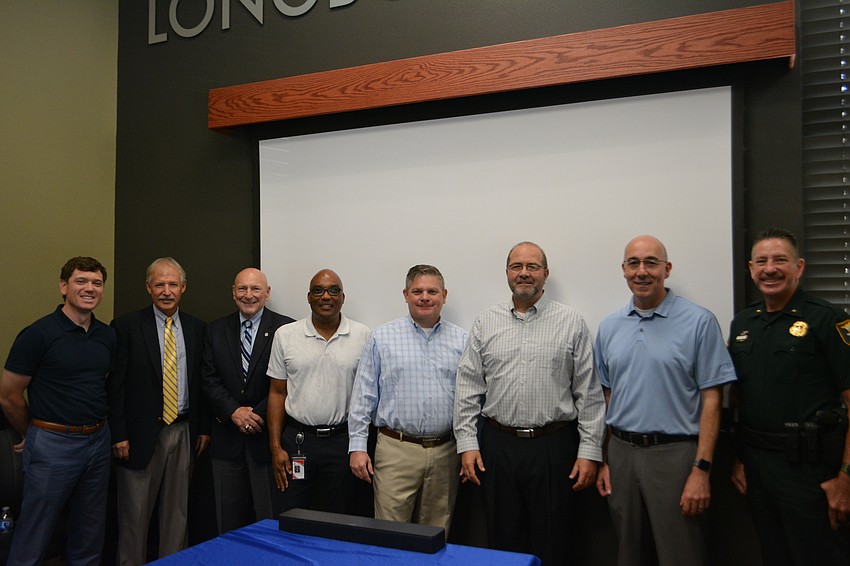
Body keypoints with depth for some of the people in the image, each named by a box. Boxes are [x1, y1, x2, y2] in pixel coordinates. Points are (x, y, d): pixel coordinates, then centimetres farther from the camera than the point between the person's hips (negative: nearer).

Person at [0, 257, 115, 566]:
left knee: (89, 539, 17)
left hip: (99, 442, 5)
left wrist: (95, 430, 14)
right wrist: (34, 434, 6)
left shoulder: (107, 335, 4)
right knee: (32, 541, 7)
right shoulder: (38, 334, -12)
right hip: (53, 445, -5)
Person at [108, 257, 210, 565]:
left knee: (178, 511, 13)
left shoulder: (196, 328, 7)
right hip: (141, 433, -3)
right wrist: (118, 435, -10)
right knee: (135, 514, 7)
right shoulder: (127, 325, -4)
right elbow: (115, 385, -6)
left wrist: (204, 427, 7)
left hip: (184, 432, 3)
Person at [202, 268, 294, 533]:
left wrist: (258, 415, -14)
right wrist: (234, 411, -11)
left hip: (268, 436, -3)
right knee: (228, 519, 13)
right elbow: (209, 380, 3)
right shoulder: (216, 330, 9)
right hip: (227, 439, 4)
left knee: (269, 518, 4)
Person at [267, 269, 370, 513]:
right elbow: (277, 393, 4)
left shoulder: (362, 336, -2)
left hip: (342, 440, 0)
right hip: (297, 439, 1)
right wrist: (275, 447, -1)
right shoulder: (285, 335, 1)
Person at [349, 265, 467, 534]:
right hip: (396, 450, -2)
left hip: (445, 451, 2)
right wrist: (357, 446, -2)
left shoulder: (462, 340, 6)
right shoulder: (382, 337, 2)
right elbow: (363, 396, 2)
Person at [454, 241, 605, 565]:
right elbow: (468, 388, 5)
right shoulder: (485, 323, 6)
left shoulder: (572, 323, 0)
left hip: (554, 447, -2)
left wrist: (589, 452, -5)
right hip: (498, 445, 2)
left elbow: (589, 393, -1)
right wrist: (467, 443, -1)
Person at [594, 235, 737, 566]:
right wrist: (602, 460, 8)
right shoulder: (609, 328, 7)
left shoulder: (699, 322, -7)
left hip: (675, 454, -4)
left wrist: (701, 470, -13)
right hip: (621, 453, 5)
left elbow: (711, 399, -8)